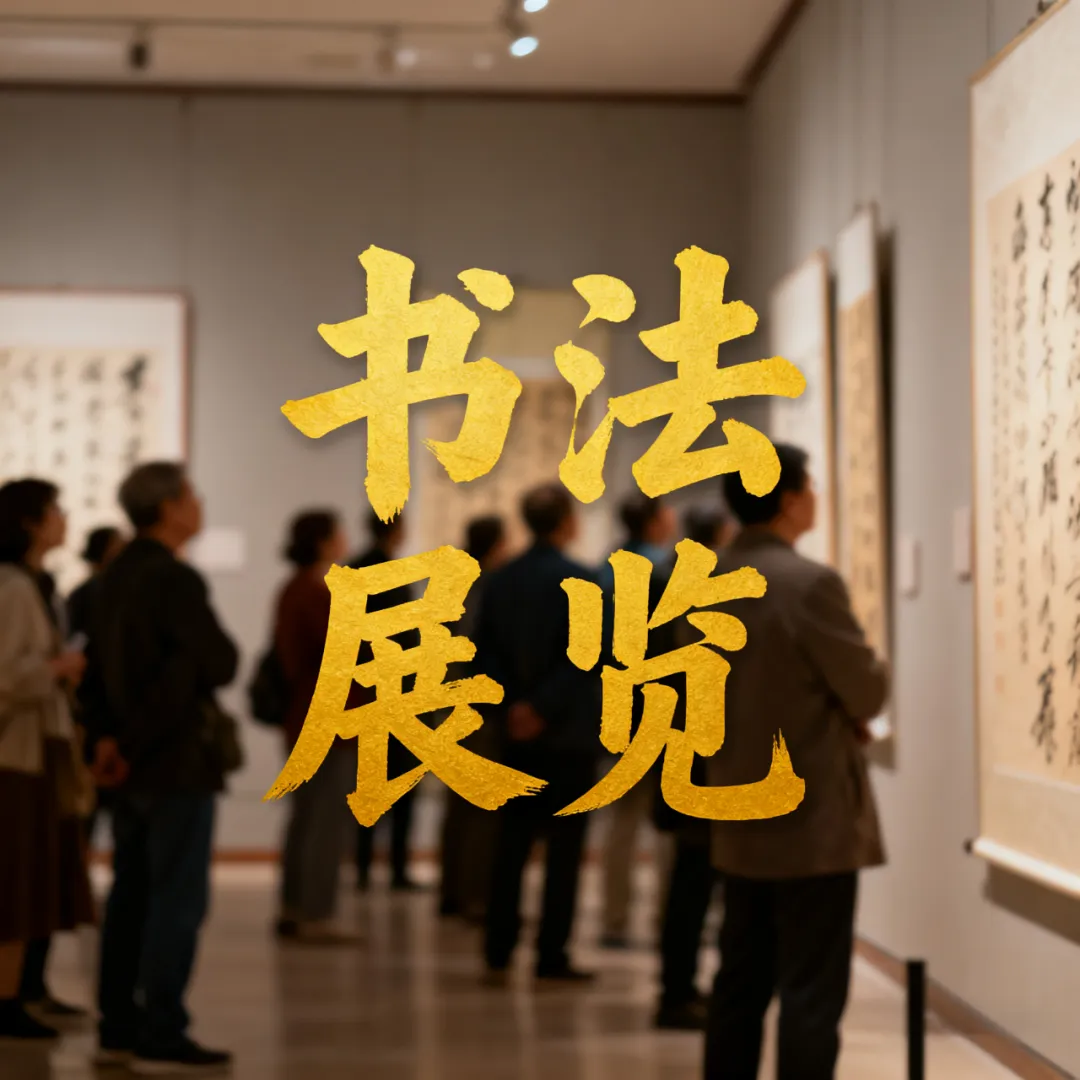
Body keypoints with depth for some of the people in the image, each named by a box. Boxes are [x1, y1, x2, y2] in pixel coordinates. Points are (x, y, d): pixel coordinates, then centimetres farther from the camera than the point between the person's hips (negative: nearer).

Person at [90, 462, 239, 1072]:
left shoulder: (120, 575, 12)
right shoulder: (174, 580, -17)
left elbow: (104, 661, 15)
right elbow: (221, 663, -16)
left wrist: (114, 735, 6)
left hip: (132, 762, 9)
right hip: (177, 759, -9)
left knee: (132, 896, 13)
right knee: (179, 900, -4)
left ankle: (118, 1030, 17)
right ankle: (161, 1038, -3)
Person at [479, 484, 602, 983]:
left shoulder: (501, 580, 6)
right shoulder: (577, 581, -12)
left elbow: (484, 652, 3)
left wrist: (509, 707, -2)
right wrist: (542, 707, -14)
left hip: (519, 732, 5)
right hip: (569, 733, -5)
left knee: (512, 844, 9)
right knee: (564, 846, 2)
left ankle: (498, 952, 8)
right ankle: (551, 955, 3)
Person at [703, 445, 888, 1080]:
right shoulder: (812, 585, -19)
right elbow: (869, 696, -12)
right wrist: (869, 670, 10)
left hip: (741, 826, 8)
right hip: (815, 821, -8)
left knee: (742, 981, 14)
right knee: (811, 993, -2)